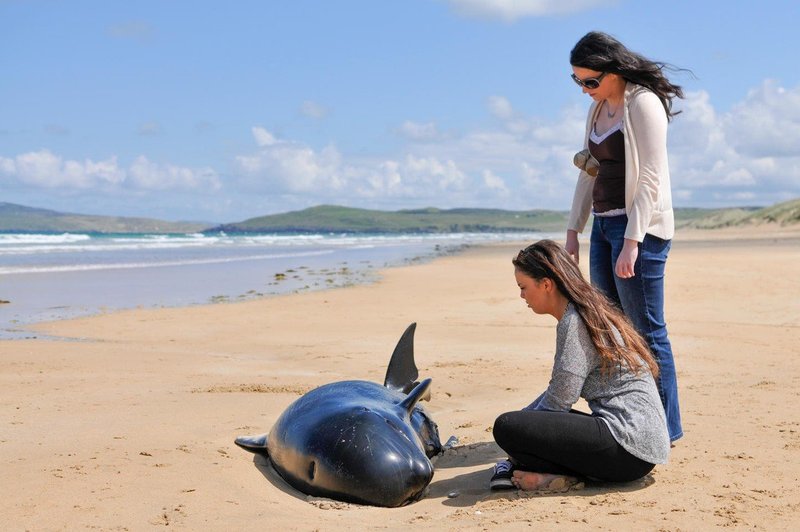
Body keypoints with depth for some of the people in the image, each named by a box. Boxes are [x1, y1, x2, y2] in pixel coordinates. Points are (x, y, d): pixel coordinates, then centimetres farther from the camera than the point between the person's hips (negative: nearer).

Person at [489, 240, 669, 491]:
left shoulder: (574, 323, -13)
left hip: (628, 446, -11)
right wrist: (521, 417, 17)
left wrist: (515, 425, 4)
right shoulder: (591, 313, 17)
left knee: (506, 426, -19)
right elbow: (559, 390, 24)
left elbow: (558, 400, -12)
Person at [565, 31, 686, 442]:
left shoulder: (643, 103, -11)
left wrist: (632, 243, -22)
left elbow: (649, 179, -17)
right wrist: (573, 231, 14)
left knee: (646, 330, -5)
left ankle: (665, 427, 3)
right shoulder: (598, 109, 14)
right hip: (603, 225, 9)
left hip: (639, 226, -9)